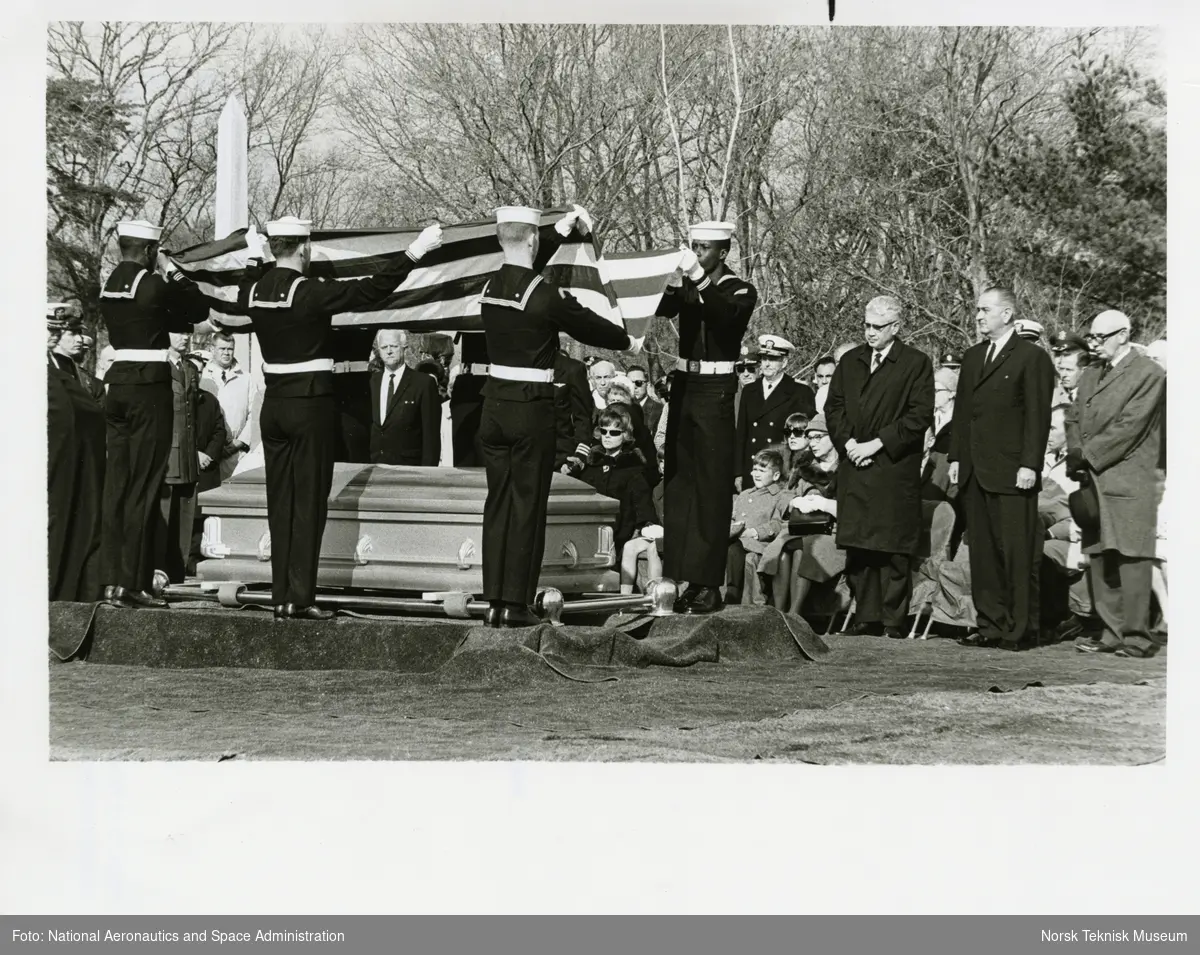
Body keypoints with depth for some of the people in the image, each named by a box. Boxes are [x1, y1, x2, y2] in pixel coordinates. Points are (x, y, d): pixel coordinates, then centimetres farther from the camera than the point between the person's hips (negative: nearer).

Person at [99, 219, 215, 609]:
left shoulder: (109, 285, 10)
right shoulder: (153, 285, -13)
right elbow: (200, 310, 1)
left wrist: (184, 321, 13)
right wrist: (174, 273, 9)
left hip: (118, 384, 7)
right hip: (149, 387, -7)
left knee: (117, 485, 10)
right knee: (143, 487, -4)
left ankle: (115, 579, 13)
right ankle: (133, 584, -4)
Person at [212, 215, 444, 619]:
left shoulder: (251, 292, 3)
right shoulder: (312, 293, -15)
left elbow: (235, 322, 25)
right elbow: (374, 288, -18)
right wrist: (416, 251, -13)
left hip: (273, 403, 6)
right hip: (312, 404, -6)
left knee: (280, 502, 10)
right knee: (309, 502, -1)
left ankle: (280, 597, 12)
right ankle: (300, 597, -3)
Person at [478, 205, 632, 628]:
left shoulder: (491, 287, 4)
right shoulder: (545, 295, -16)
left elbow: (524, 261, 24)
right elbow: (589, 327, -4)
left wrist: (562, 228, 33)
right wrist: (628, 340, 16)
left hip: (495, 404, 6)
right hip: (531, 408, -6)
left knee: (497, 503, 10)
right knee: (527, 505, 0)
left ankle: (494, 601, 10)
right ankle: (516, 605, 1)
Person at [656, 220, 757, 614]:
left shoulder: (741, 291, -1)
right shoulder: (687, 287, 12)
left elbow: (724, 312, -22)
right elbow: (661, 309, -5)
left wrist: (699, 284, -32)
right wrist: (672, 286, -23)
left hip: (716, 392, -6)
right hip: (684, 388, 6)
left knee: (712, 489, -6)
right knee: (678, 485, 6)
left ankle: (709, 585, -5)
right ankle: (682, 577, 10)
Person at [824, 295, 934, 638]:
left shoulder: (916, 363, 0)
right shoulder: (850, 361, 17)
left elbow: (920, 415, -7)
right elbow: (833, 406, 13)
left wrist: (877, 443, -11)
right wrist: (848, 442, -4)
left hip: (895, 468, -5)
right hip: (854, 468, 5)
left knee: (893, 550, -5)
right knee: (857, 546, 4)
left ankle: (893, 621, 0)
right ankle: (865, 617, 10)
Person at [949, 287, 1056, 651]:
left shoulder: (1032, 357, -3)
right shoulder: (972, 357, 19)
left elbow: (1037, 416, -8)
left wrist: (1029, 465, -14)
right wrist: (955, 457, 12)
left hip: (1011, 473, -7)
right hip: (974, 472, 7)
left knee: (1018, 552, -5)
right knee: (982, 552, 7)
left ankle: (1022, 629, -1)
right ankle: (991, 625, 12)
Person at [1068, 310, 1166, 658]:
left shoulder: (1148, 373, -5)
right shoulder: (1090, 375, 19)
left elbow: (1129, 427, -13)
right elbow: (1074, 419, 15)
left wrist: (1088, 456, -13)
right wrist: (1076, 458, -2)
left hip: (1128, 482, -7)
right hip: (1094, 481, 7)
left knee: (1130, 558, -9)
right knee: (1099, 558, 7)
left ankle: (1137, 638, -7)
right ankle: (1112, 633, 13)